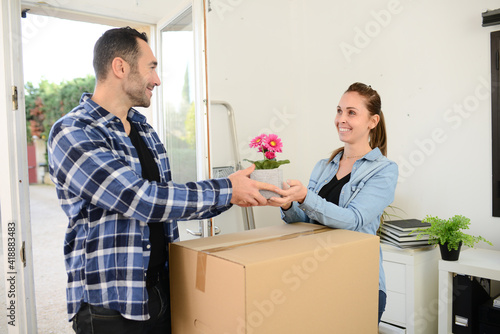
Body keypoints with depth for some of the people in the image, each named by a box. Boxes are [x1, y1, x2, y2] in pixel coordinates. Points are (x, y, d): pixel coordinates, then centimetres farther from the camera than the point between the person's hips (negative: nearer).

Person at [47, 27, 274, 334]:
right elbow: (140, 199, -26)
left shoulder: (145, 130, 10)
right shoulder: (71, 134, -16)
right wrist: (226, 190, -17)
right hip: (110, 305, -7)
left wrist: (231, 197, 3)